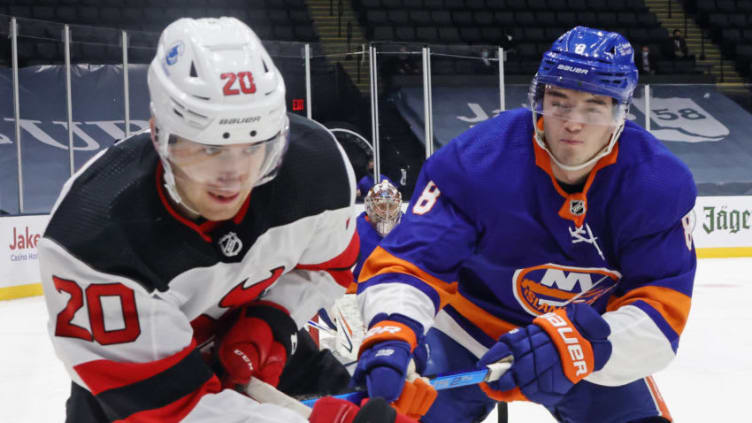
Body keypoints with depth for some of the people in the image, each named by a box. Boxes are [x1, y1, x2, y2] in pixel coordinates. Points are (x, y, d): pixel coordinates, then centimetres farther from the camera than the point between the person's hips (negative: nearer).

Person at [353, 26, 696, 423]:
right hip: (470, 332, -1)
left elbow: (660, 312, -27)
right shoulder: (476, 161, -26)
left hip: (594, 336, 2)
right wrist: (390, 333, -51)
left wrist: (574, 344, -46)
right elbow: (406, 263, -28)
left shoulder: (659, 183, -22)